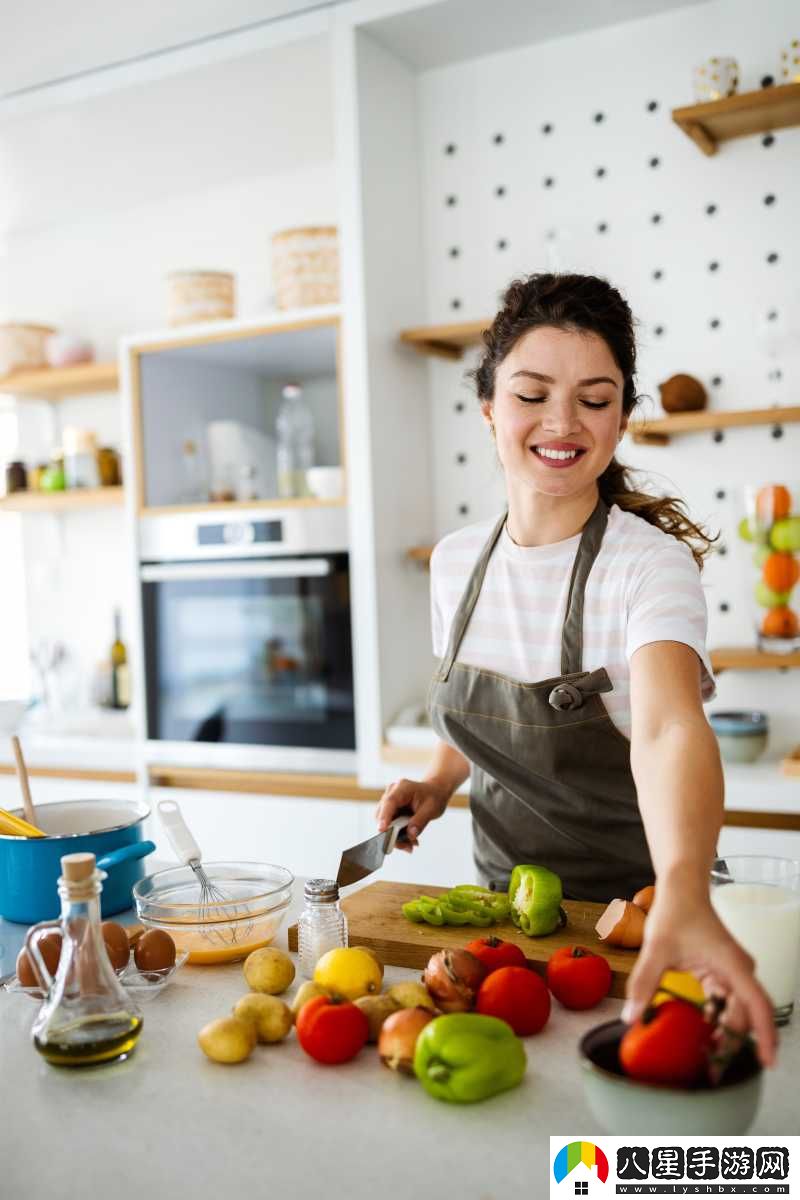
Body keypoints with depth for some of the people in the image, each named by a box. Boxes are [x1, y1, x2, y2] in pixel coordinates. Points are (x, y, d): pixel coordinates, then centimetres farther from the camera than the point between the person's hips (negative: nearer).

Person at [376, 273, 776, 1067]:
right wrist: (437, 782, -6)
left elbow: (669, 728, -35)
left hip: (632, 918, -3)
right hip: (505, 904, 3)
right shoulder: (455, 562, -2)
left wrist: (683, 901, -50)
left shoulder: (648, 564, -18)